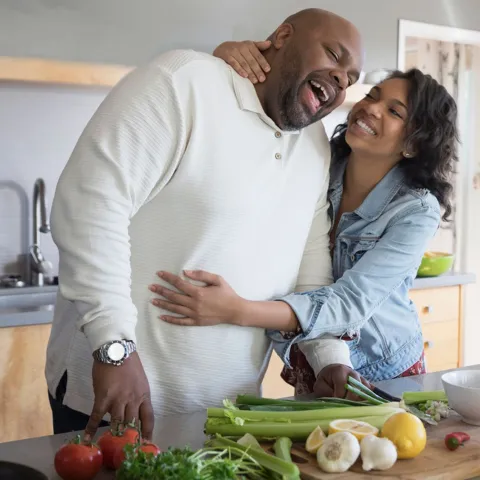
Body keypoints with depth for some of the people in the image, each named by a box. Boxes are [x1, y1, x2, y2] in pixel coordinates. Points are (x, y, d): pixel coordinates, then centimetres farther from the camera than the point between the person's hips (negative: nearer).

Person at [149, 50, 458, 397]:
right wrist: (224, 59, -33)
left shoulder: (417, 211, -22)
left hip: (387, 375, -2)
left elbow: (351, 304, -33)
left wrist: (238, 311, -46)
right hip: (310, 367, 3)